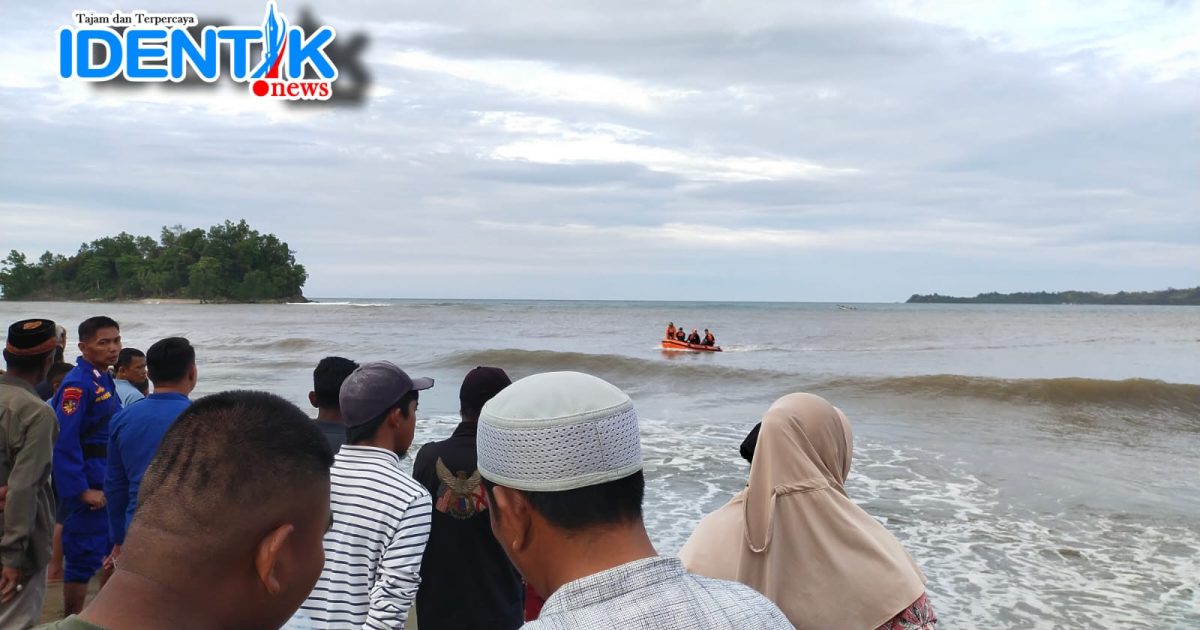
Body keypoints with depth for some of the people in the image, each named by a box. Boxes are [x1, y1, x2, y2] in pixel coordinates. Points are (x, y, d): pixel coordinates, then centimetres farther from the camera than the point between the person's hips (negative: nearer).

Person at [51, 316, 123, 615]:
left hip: (107, 480, 10)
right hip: (88, 482, -10)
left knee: (110, 548, 18)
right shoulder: (79, 384, -18)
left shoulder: (104, 380, 11)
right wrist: (82, 490, -23)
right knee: (85, 555, -1)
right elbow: (64, 442, -23)